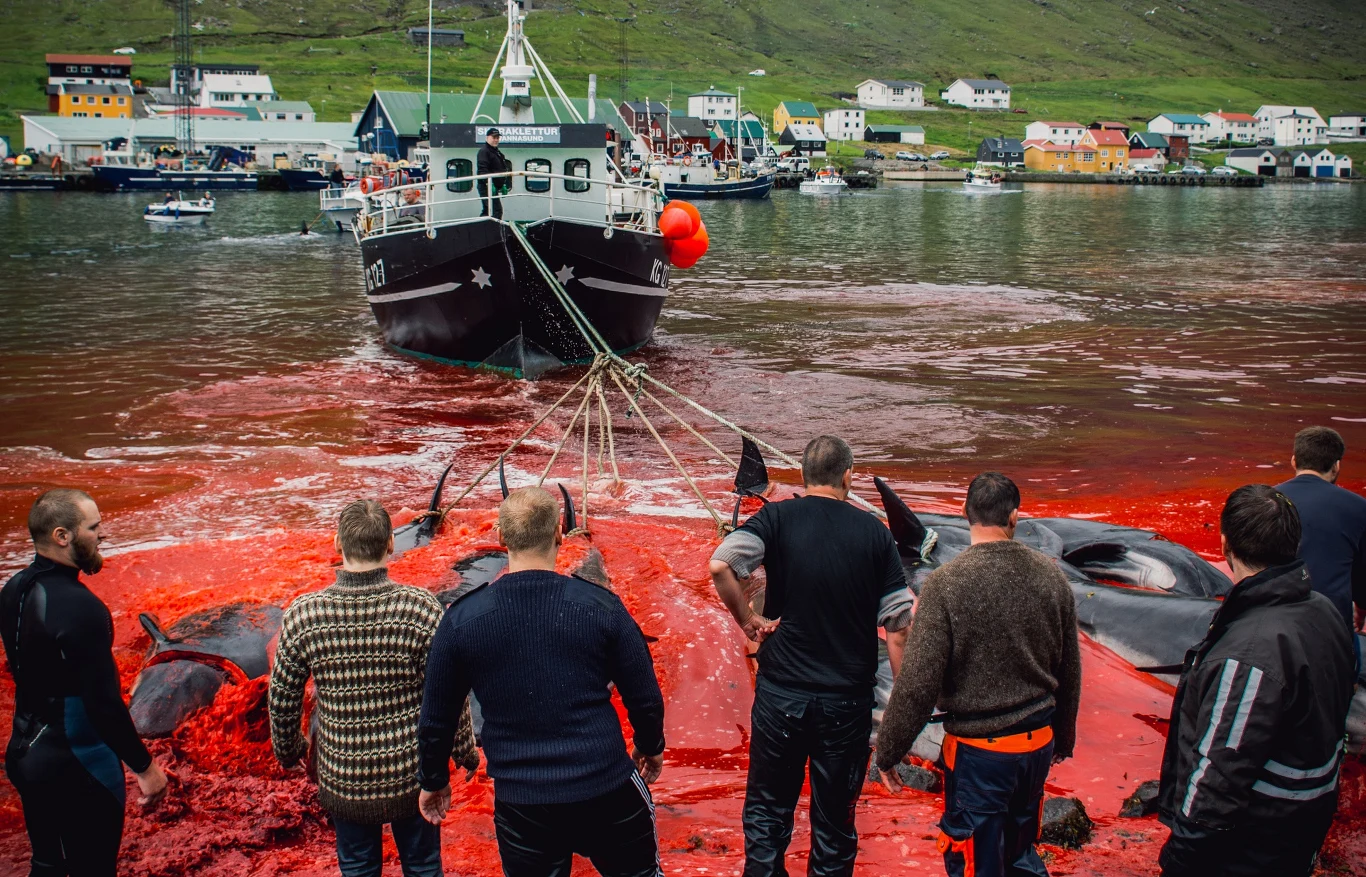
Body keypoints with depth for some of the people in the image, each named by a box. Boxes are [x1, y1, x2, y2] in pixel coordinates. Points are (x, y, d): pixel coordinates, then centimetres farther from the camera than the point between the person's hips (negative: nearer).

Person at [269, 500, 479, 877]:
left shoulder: (302, 615, -15)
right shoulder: (422, 609, -20)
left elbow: (283, 700, -3)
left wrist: (288, 751, 17)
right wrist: (466, 753, 6)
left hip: (342, 780, 1)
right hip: (413, 776, -1)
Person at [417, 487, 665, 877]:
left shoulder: (462, 618, -7)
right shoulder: (599, 605, -9)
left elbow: (436, 717, 3)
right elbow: (645, 698, 0)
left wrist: (433, 780, 21)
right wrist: (651, 747, 20)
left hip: (520, 806, 1)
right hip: (608, 790, -1)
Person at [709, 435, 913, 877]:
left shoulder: (778, 517, -5)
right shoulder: (875, 532, -2)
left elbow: (720, 565, -22)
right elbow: (898, 625, -3)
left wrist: (747, 620, -7)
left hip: (781, 694, -1)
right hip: (849, 699, 1)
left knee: (768, 810, 16)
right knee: (835, 818, 14)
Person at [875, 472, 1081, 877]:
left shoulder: (946, 583, -19)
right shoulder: (1050, 575, -3)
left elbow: (918, 682, -19)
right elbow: (1070, 671, 9)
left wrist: (888, 752, -6)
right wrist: (1064, 737, 24)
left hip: (978, 751, -5)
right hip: (1039, 744, 5)